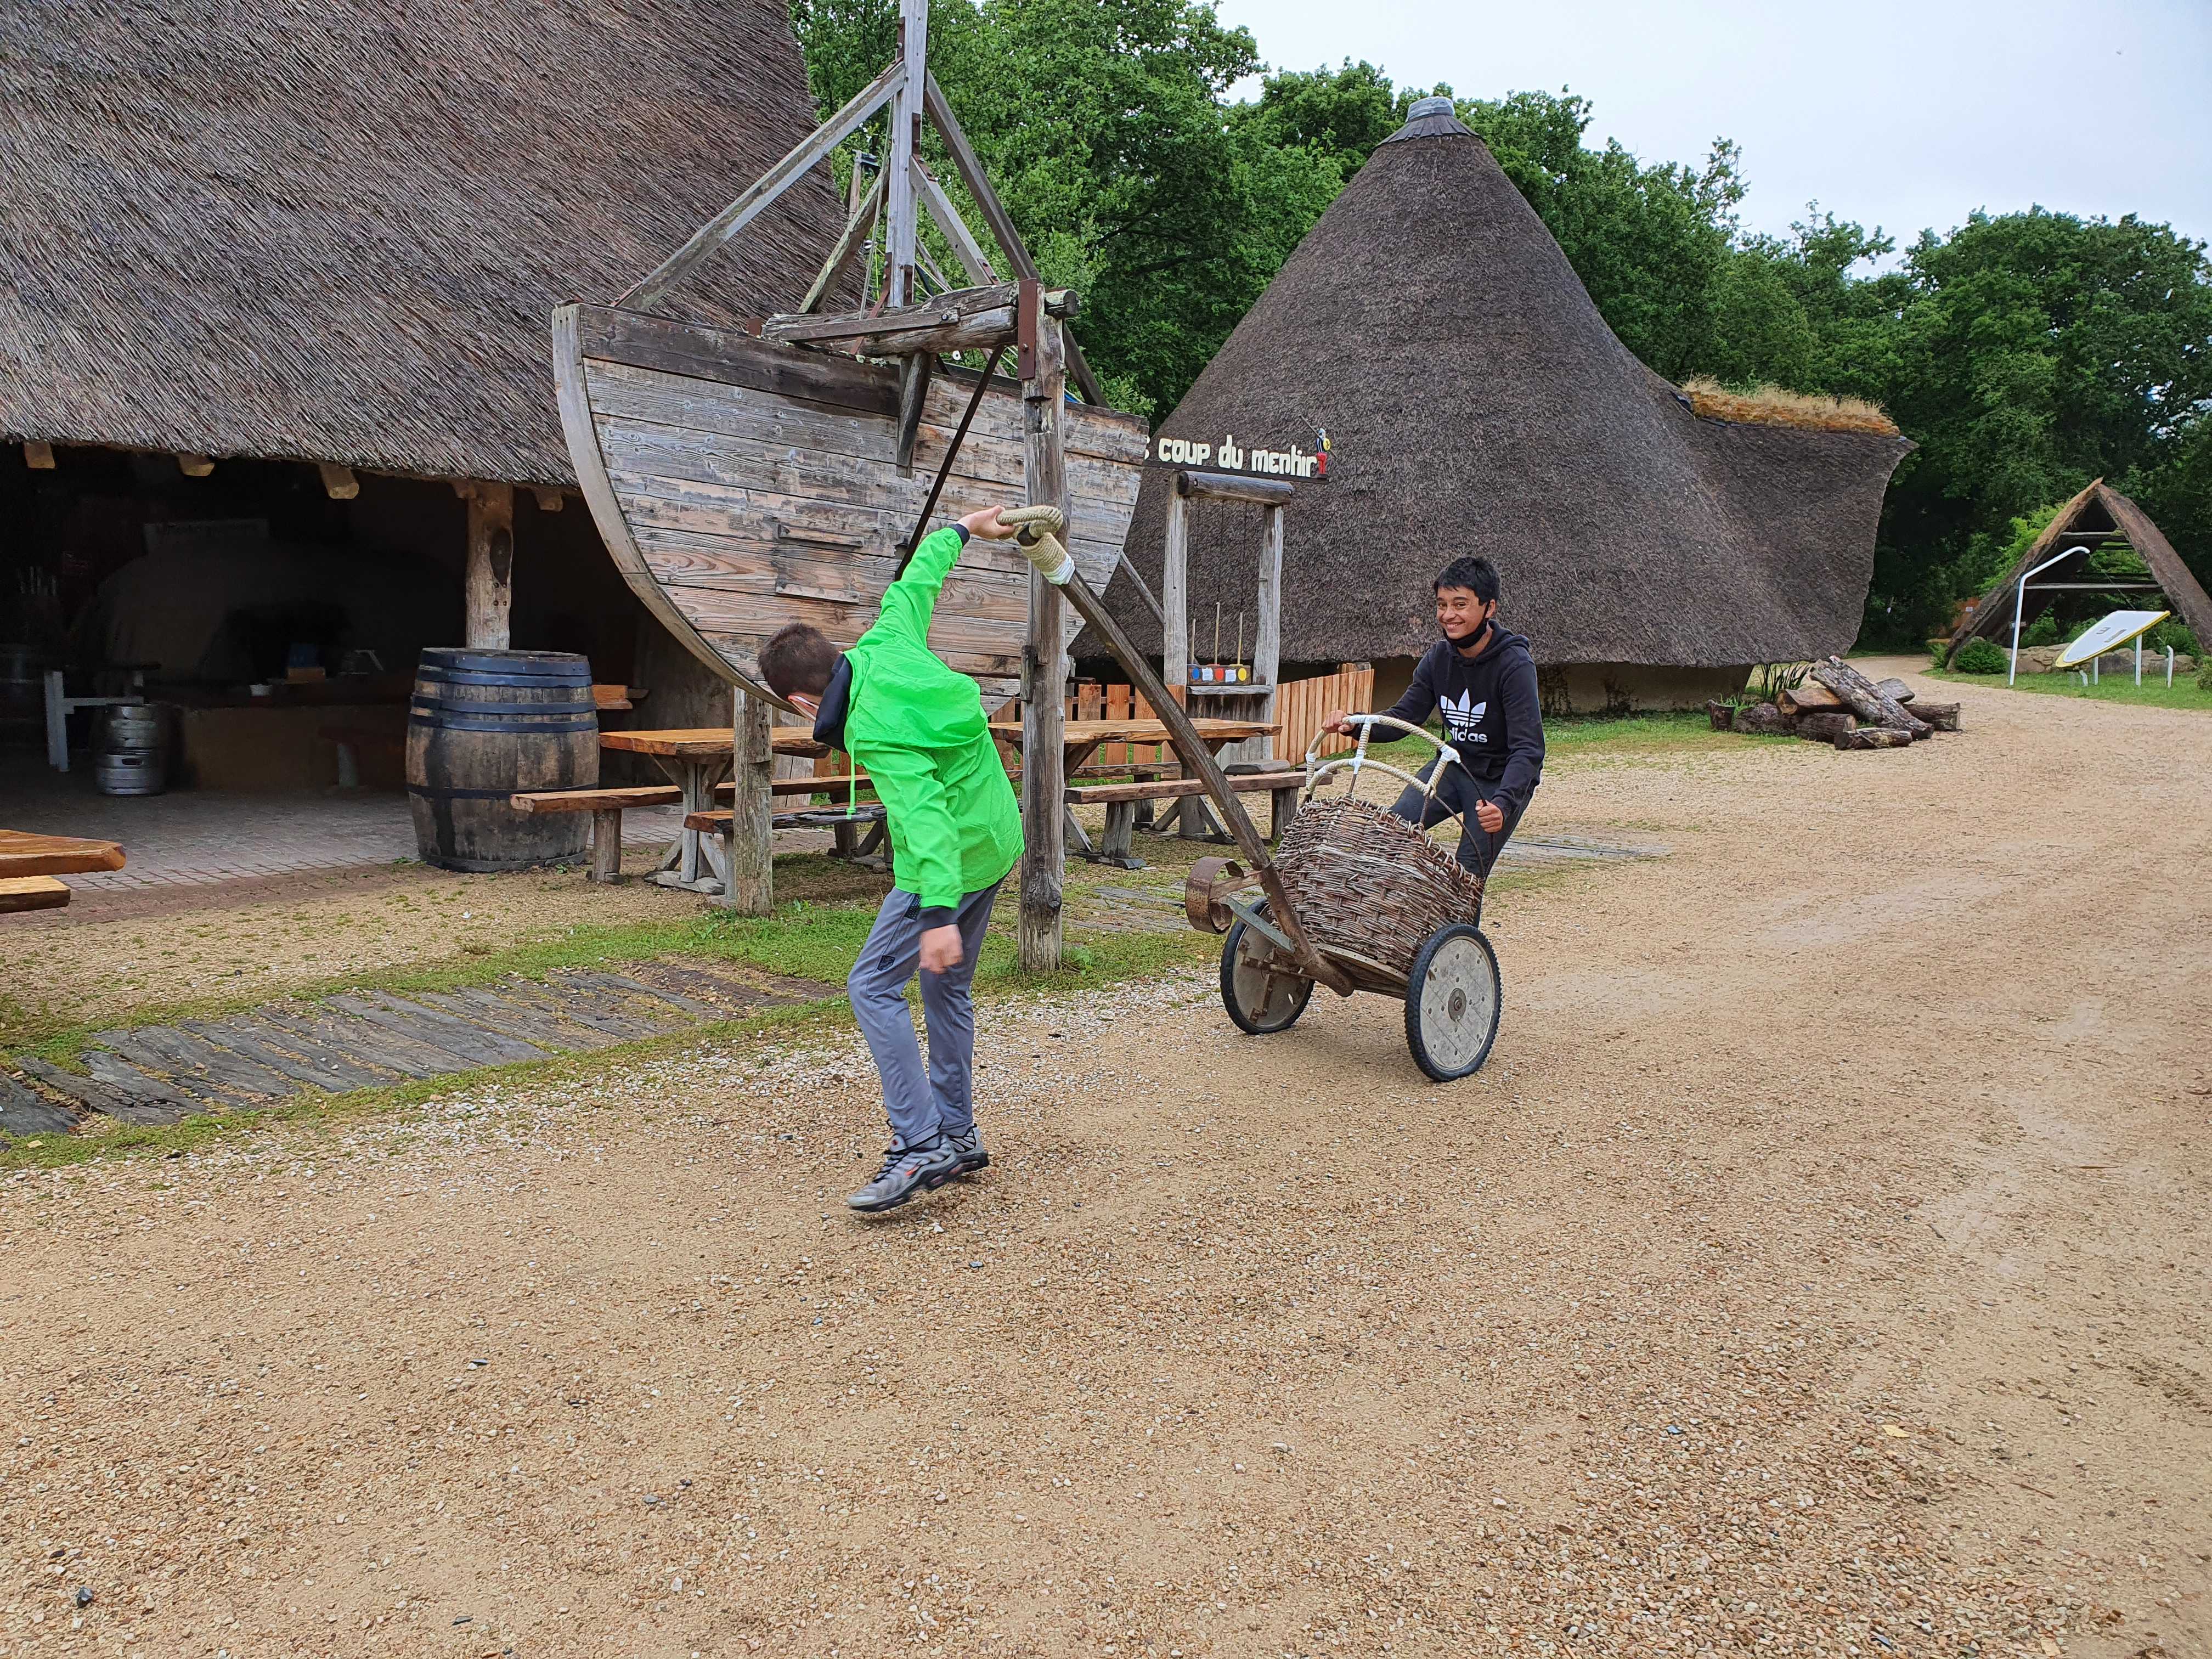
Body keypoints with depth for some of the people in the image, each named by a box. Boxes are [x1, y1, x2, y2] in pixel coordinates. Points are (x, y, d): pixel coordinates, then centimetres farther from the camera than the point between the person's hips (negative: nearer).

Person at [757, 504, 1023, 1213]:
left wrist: (939, 914, -44)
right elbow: (916, 582, 15)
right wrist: (959, 530, 31)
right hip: (995, 842, 10)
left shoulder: (878, 735, -26)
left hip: (951, 860, -10)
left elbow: (926, 815, -36)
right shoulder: (886, 644, -4)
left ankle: (920, 1146, -10)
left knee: (874, 987, -7)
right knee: (946, 988, 17)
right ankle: (958, 1136, 25)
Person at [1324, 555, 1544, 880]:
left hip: (1503, 781, -6)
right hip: (1454, 764, 6)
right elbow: (1403, 716, 0)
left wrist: (1503, 803, -47)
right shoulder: (1438, 657, -5)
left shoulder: (1515, 665, -24)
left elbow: (1528, 748, -31)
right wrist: (1354, 725, -21)